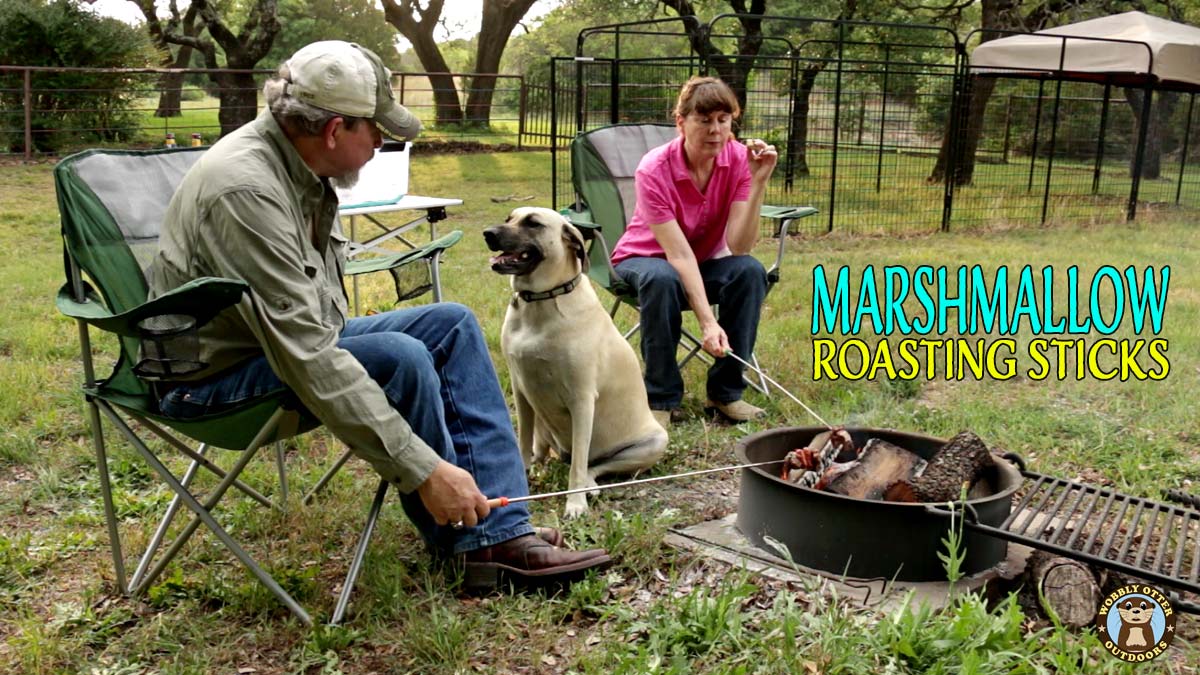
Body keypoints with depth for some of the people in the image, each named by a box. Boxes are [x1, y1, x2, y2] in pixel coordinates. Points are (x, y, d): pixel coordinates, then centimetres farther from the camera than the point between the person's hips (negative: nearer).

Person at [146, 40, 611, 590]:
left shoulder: (301, 162, -1)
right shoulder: (247, 190, -29)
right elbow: (306, 359, -34)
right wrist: (424, 469, -34)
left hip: (295, 340, 9)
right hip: (219, 374, -9)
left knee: (452, 323, -2)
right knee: (400, 357, -29)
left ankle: (501, 533, -9)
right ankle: (463, 539, -6)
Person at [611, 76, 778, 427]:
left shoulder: (740, 159, -18)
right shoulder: (654, 170, -27)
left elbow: (739, 247, -26)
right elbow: (679, 255, -32)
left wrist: (759, 181, -35)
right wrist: (708, 322, -42)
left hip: (706, 264, 3)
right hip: (646, 259, -3)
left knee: (751, 271, -28)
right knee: (662, 279, -38)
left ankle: (726, 391, -14)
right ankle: (662, 398, -20)